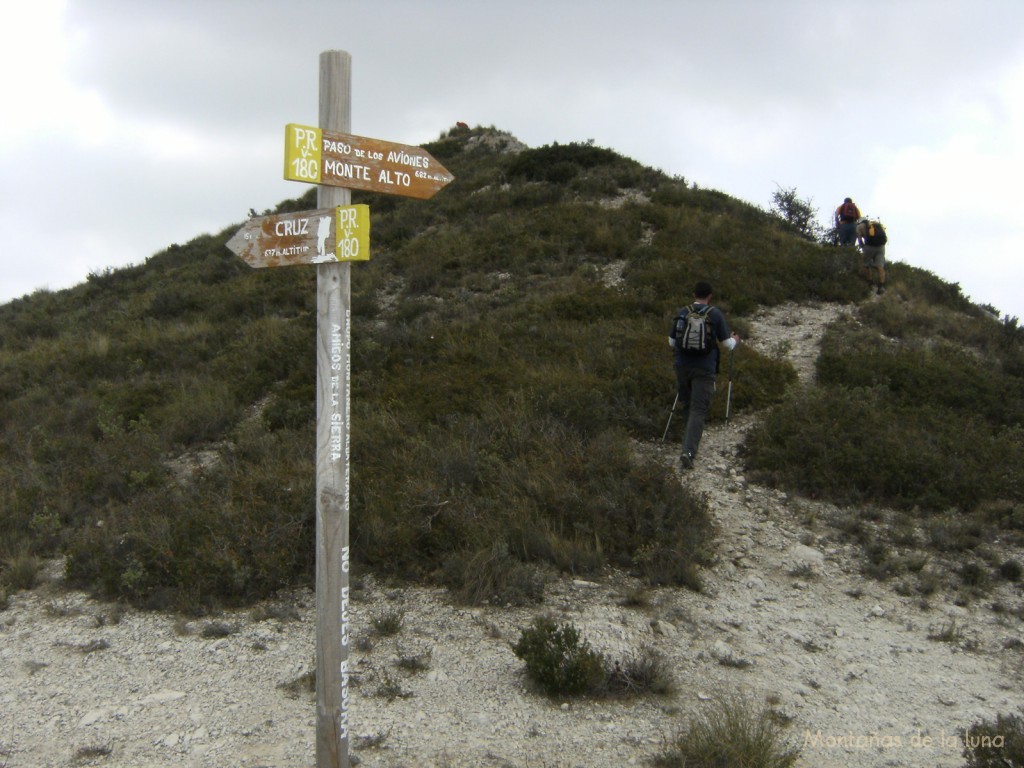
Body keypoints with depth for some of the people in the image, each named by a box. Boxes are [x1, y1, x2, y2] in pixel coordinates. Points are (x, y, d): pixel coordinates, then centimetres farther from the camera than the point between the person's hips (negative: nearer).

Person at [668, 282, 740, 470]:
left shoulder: (682, 313, 4)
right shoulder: (715, 314, -4)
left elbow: (672, 342, 13)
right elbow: (728, 344, 2)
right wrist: (735, 340, 25)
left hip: (682, 366, 3)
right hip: (704, 369, -3)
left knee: (687, 406, 21)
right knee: (698, 410, -4)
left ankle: (690, 442, 35)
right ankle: (688, 451, -18)